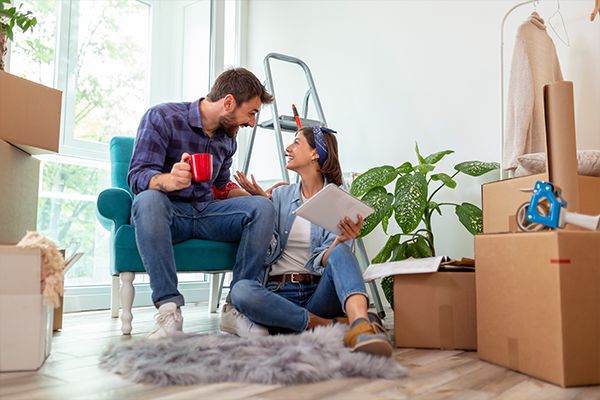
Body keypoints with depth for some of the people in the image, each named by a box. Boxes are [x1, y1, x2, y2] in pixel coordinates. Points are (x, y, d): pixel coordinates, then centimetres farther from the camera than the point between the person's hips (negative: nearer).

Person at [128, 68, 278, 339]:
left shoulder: (228, 139, 11)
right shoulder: (161, 118, -9)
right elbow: (137, 177, -18)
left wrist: (260, 197, 8)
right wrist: (169, 180, -41)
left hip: (205, 214, 5)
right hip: (165, 214, -5)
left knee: (263, 208, -18)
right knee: (148, 199, -39)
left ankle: (235, 307, -21)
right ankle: (169, 308, -36)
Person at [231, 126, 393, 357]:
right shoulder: (280, 196, 13)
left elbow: (325, 261, -6)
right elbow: (267, 252, 3)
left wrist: (341, 240, -26)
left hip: (319, 294, -2)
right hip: (277, 293, 2)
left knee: (340, 252, -30)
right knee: (241, 290, -30)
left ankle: (361, 325, -53)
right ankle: (332, 325, -27)